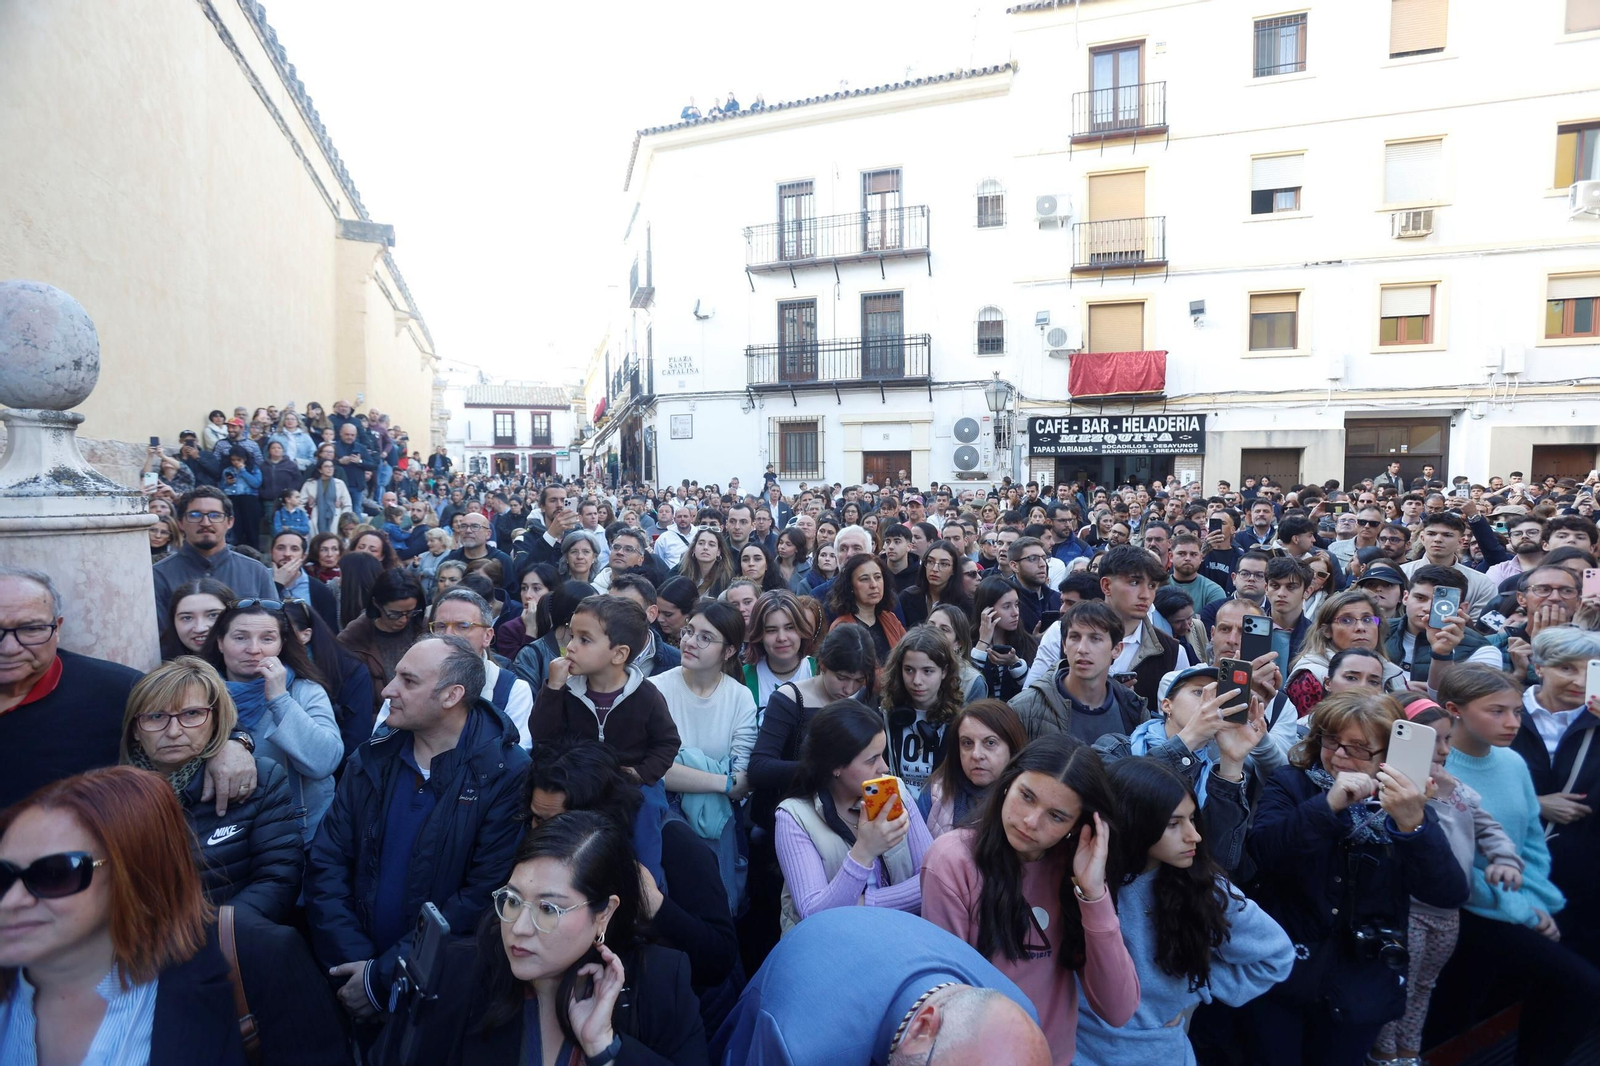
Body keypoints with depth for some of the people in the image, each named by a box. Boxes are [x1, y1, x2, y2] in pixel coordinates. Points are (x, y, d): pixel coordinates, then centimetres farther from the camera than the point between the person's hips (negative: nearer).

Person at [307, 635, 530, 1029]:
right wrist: (356, 962, -9)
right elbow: (326, 863, 2)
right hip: (356, 966, 4)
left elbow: (486, 895, -14)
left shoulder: (506, 775, -12)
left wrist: (383, 976, -13)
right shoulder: (373, 759, 4)